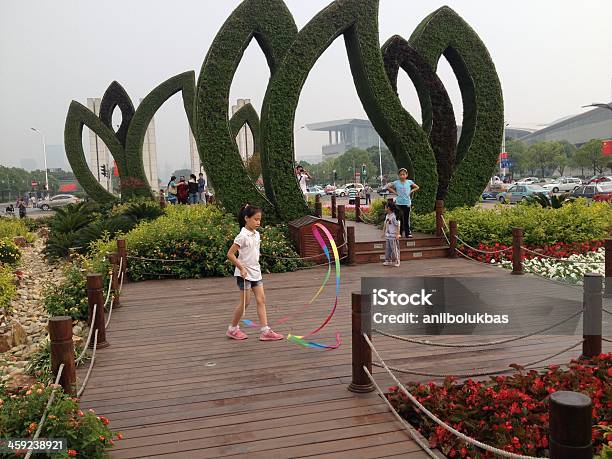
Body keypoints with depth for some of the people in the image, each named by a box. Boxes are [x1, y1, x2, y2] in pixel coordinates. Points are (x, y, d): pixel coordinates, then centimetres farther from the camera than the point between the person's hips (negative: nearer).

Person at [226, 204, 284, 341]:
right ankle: (232, 329, 17)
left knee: (261, 300, 2)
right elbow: (230, 254, -18)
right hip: (244, 273, -8)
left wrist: (255, 267, 14)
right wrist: (241, 268, -18)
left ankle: (265, 331, 3)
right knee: (245, 302, -1)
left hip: (255, 271, 8)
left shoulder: (256, 234, 6)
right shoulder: (243, 236, -17)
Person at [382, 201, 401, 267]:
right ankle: (388, 261, 20)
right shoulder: (387, 216, 10)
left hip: (393, 236, -8)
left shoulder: (394, 216, -15)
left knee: (394, 249, -1)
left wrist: (397, 234, -19)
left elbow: (398, 226, -15)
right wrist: (383, 232, 19)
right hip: (387, 236, 8)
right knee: (387, 249, 12)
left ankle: (396, 262, 7)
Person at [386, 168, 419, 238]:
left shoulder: (409, 182, 4)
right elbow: (388, 187, 10)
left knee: (407, 218, 3)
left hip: (407, 203, 1)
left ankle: (408, 233, 7)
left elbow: (417, 187, 15)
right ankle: (399, 233, 8)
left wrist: (411, 191, 2)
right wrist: (395, 192, 1)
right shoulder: (396, 183, 0)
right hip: (399, 203, -1)